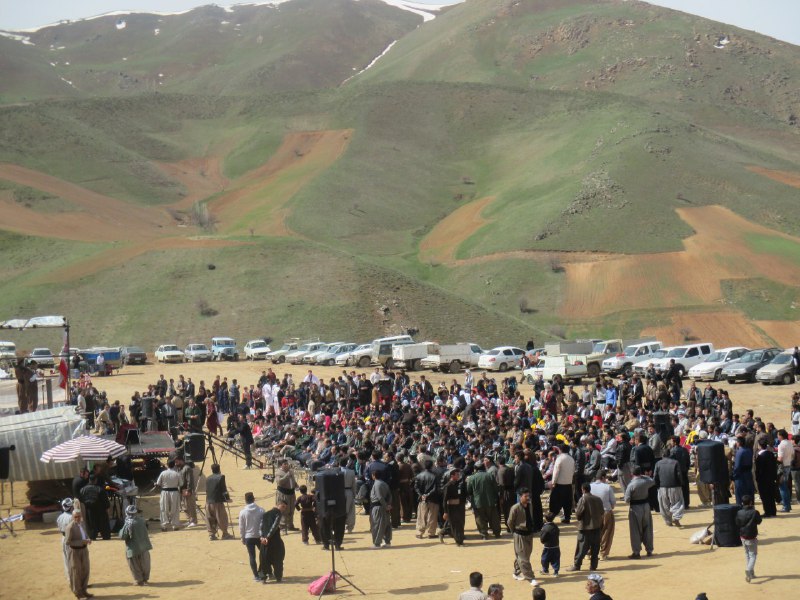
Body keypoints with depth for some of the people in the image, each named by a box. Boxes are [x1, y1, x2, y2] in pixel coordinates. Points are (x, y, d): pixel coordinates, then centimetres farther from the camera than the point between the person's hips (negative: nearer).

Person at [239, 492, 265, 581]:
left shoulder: (242, 512, -8)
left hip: (248, 537, -1)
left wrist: (242, 538, 9)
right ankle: (261, 572, 24)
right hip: (259, 536, 1)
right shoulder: (261, 510, -6)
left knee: (252, 557, 6)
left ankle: (256, 575, 5)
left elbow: (241, 527, -3)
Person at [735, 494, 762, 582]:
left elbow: (737, 524, 3)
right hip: (752, 537, -4)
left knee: (747, 554, 18)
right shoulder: (754, 512, -17)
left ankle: (751, 573, 24)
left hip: (743, 536, 4)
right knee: (753, 555, 2)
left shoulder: (739, 513, -5)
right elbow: (759, 521, 0)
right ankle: (749, 569, -23)